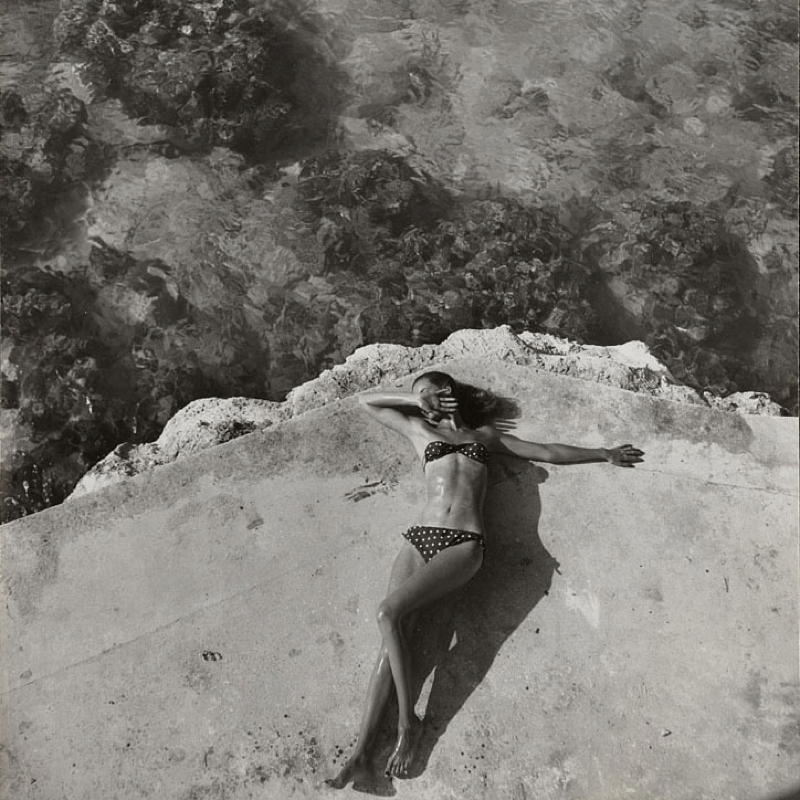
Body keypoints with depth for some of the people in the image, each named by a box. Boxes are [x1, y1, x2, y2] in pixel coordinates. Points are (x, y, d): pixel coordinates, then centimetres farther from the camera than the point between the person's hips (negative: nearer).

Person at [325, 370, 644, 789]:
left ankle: (408, 720, -8)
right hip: (419, 536, 2)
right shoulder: (419, 430, 23)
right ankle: (360, 754, -8)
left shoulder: (485, 434, 21)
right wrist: (414, 400, 25)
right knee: (393, 634, -12)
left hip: (463, 544, -2)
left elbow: (548, 452, 26)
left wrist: (605, 453, 30)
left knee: (389, 612, -23)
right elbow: (366, 400, 31)